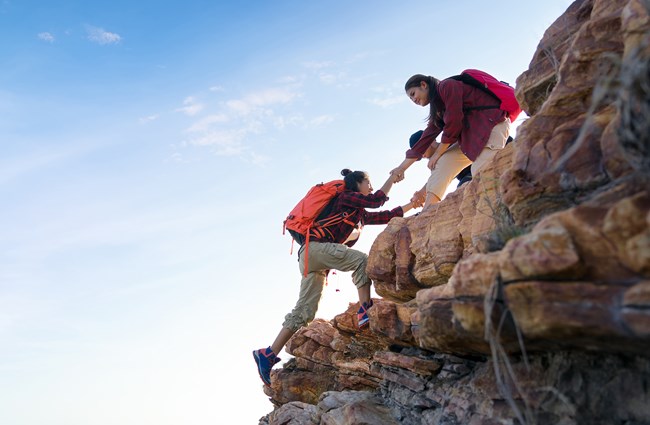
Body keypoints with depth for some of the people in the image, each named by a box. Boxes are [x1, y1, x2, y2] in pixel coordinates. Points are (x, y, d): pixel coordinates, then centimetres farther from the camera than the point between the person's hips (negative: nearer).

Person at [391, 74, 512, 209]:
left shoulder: (448, 86, -7)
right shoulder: (438, 108, 19)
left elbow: (453, 123, -14)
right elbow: (427, 137, 15)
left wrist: (437, 154, -3)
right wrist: (402, 167, 13)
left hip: (492, 123, -8)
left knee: (481, 173, -25)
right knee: (443, 162, -4)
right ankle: (428, 211, -13)